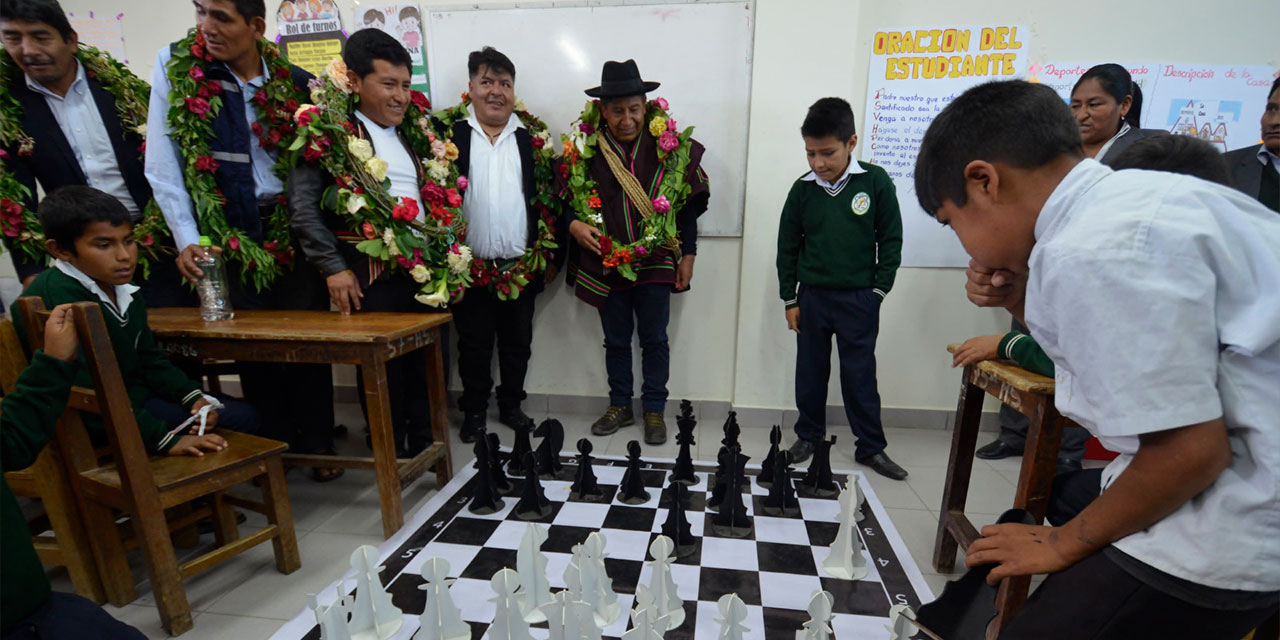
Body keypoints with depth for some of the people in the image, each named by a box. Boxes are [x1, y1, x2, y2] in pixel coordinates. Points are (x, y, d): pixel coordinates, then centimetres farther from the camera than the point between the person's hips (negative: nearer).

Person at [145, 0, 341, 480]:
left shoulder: (295, 82, 3)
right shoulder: (174, 66, 2)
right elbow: (162, 162, -2)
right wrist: (186, 239, -9)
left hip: (293, 227, 1)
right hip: (227, 234, 0)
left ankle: (318, 445, 19)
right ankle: (274, 446, 22)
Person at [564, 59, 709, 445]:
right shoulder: (587, 149, -1)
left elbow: (689, 204, 1)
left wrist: (687, 255, -1)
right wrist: (574, 224, -14)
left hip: (656, 262, -1)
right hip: (606, 263, 2)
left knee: (655, 340, 7)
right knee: (615, 340, 14)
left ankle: (654, 410, 24)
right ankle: (620, 406, 31)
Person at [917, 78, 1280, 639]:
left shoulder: (1097, 250, -26)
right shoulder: (1127, 198, 4)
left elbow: (1190, 450, -23)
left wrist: (1066, 543, -9)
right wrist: (1027, 302, 1)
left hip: (1227, 530, -9)